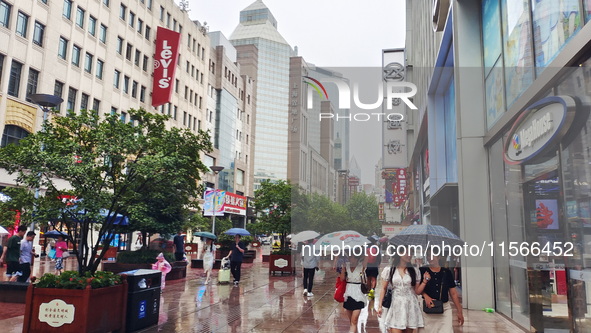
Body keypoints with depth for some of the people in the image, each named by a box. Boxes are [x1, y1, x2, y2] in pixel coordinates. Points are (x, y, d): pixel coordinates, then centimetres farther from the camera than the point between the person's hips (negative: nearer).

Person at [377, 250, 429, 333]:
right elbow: (383, 289, 4)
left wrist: (425, 280, -4)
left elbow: (417, 291, 8)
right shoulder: (389, 270, 3)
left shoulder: (413, 271, 8)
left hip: (410, 305, 2)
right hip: (396, 306, -2)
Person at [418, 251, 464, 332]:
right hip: (428, 308, -1)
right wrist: (425, 295, -16)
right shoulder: (423, 271, 2)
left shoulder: (447, 272, 7)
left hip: (445, 309, 1)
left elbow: (453, 293, 9)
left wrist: (459, 312, 7)